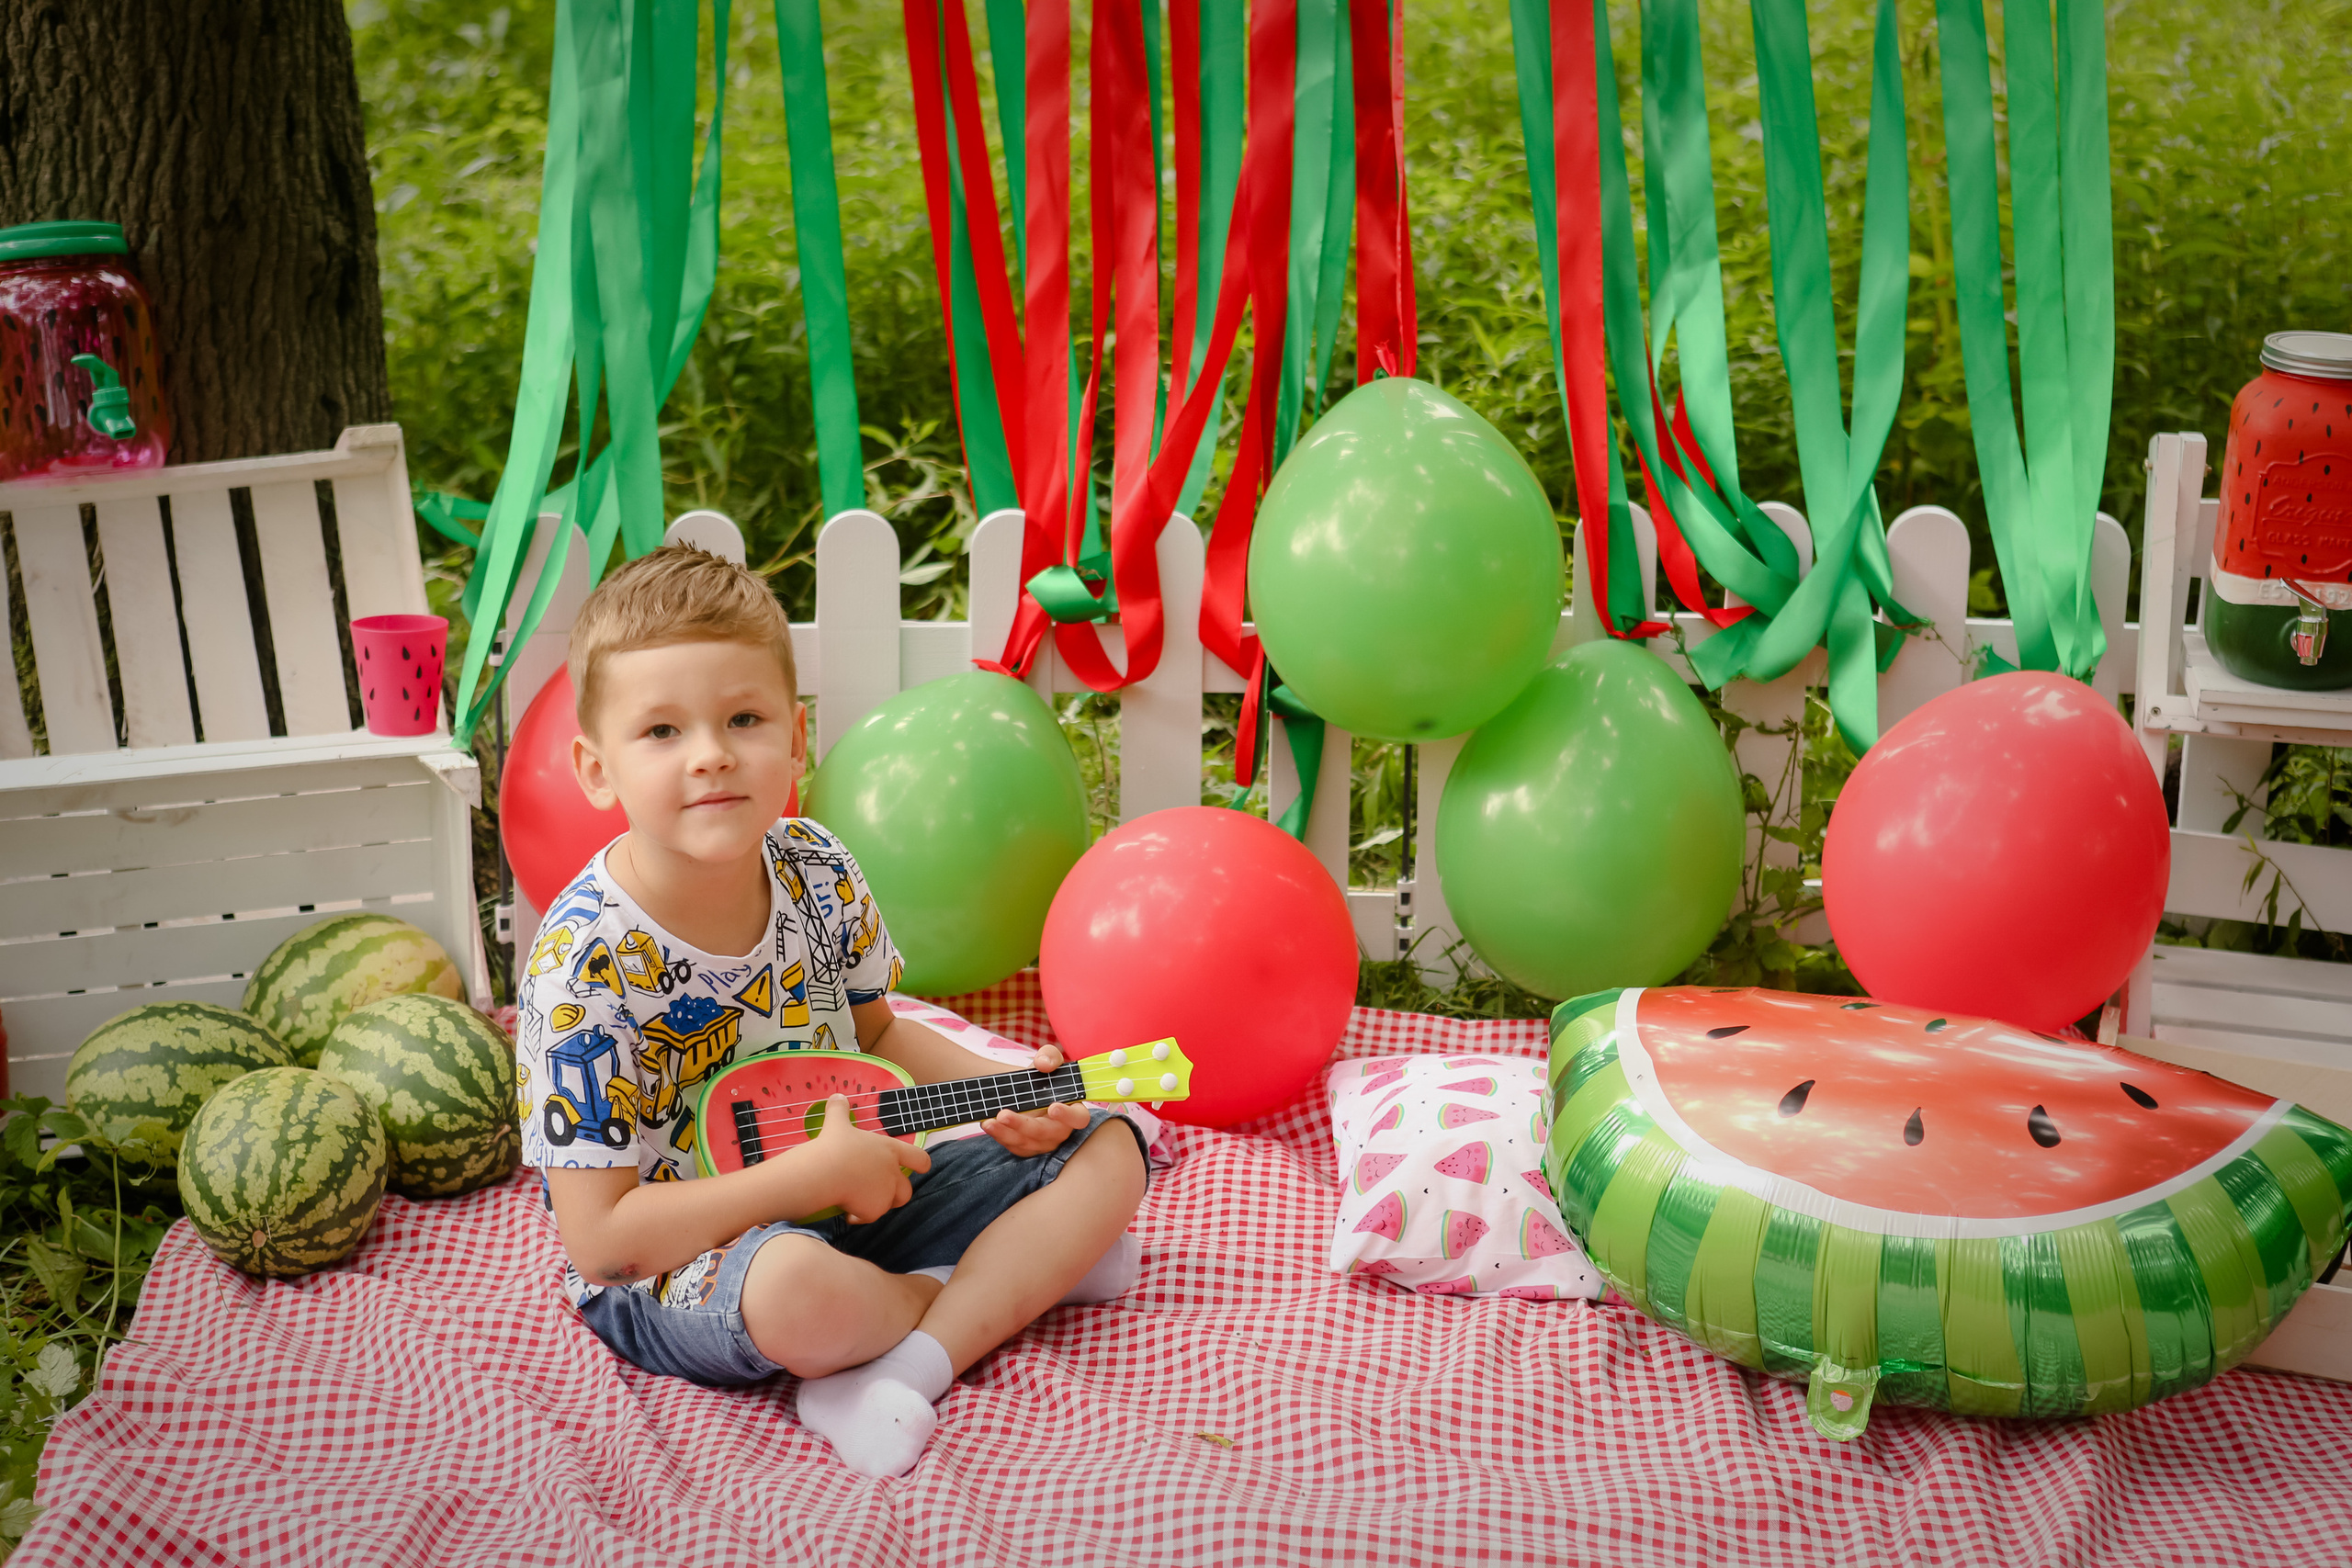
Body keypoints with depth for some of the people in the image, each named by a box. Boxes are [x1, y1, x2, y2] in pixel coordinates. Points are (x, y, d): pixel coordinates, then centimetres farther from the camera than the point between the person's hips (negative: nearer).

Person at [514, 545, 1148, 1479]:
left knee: (1106, 1151, 1)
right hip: (675, 1266, -6)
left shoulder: (817, 871, -6)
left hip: (850, 1184, 7)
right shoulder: (590, 962, -24)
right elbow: (599, 1238, -25)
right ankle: (1021, 1272, -6)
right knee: (797, 1288, -41)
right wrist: (817, 1172, -26)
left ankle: (909, 1364, -17)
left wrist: (1000, 1092, -6)